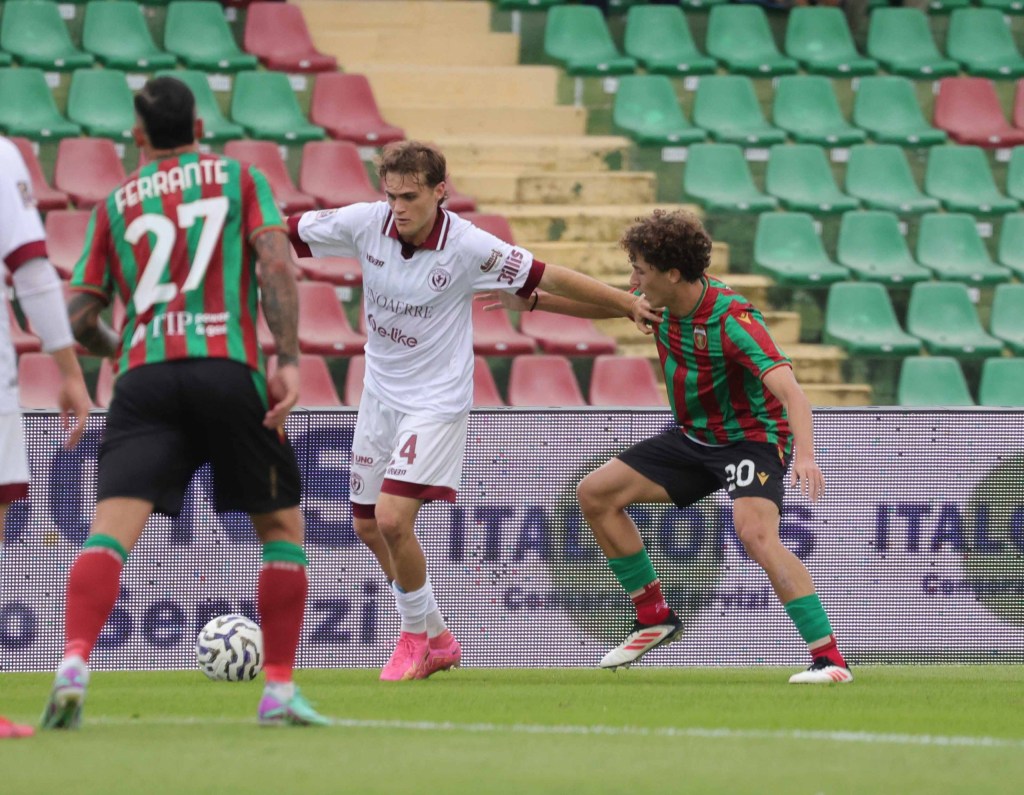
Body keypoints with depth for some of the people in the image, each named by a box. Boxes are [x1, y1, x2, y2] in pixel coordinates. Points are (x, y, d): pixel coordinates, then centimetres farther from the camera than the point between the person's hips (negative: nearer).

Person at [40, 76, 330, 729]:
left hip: (143, 378, 1)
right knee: (282, 527, 15)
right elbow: (275, 266, -2)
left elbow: (80, 318, 17)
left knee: (111, 530, -10)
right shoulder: (241, 180, 15)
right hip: (227, 369, -1)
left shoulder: (116, 204, 19)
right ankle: (280, 692, 10)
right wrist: (288, 360, -7)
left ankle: (73, 668, -32)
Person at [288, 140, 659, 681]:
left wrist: (632, 306, -8)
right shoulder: (365, 223, -11)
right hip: (380, 394, 6)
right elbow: (284, 232, -2)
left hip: (435, 402, -6)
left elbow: (551, 279, -12)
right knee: (368, 526, 12)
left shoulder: (468, 247, -20)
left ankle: (415, 636, 7)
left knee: (393, 518, -19)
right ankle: (439, 641, 31)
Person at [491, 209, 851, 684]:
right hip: (694, 437, 9)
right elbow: (606, 305, 18)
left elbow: (788, 389, -40)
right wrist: (533, 302, 11)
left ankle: (829, 659, -32)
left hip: (752, 436, -9)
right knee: (595, 494, 6)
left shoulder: (730, 318, -30)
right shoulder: (662, 302, -6)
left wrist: (805, 455, -55)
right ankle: (654, 618, 17)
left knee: (755, 532, -33)